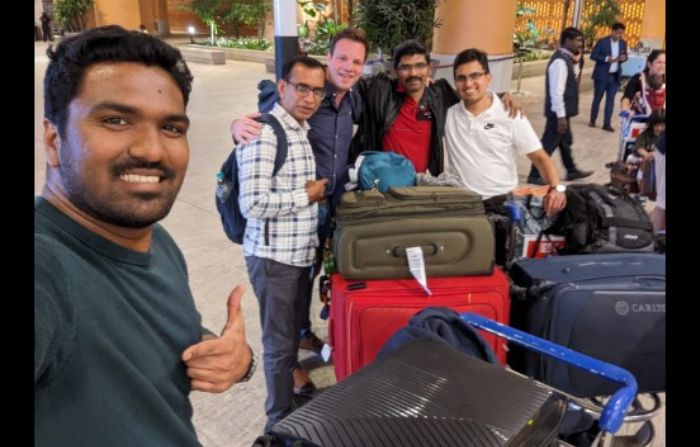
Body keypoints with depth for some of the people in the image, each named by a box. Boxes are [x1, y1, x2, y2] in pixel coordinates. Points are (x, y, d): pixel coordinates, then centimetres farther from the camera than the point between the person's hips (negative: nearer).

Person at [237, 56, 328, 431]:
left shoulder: (304, 130, 10)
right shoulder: (264, 133, -18)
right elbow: (252, 203, -26)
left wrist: (316, 190, 3)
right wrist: (307, 196, -16)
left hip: (302, 253, 8)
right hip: (274, 257, -8)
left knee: (294, 334, 22)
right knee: (280, 342, 7)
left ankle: (294, 401, 41)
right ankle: (281, 421, 26)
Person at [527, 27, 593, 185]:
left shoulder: (565, 58, 11)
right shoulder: (560, 61, -21)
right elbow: (556, 92, -25)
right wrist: (561, 116, -24)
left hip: (563, 111, 10)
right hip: (559, 112, -10)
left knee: (565, 141, 21)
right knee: (549, 143, -2)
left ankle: (572, 171, 35)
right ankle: (535, 175, 8)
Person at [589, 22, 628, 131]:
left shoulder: (623, 43, 6)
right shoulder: (602, 42, -8)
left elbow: (625, 55, 17)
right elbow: (593, 55, -10)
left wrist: (624, 57, -8)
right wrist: (606, 59, -21)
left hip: (615, 76, 4)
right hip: (602, 75, -3)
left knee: (610, 100, 2)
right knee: (597, 98, 7)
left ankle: (607, 123, 4)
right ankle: (592, 120, 20)